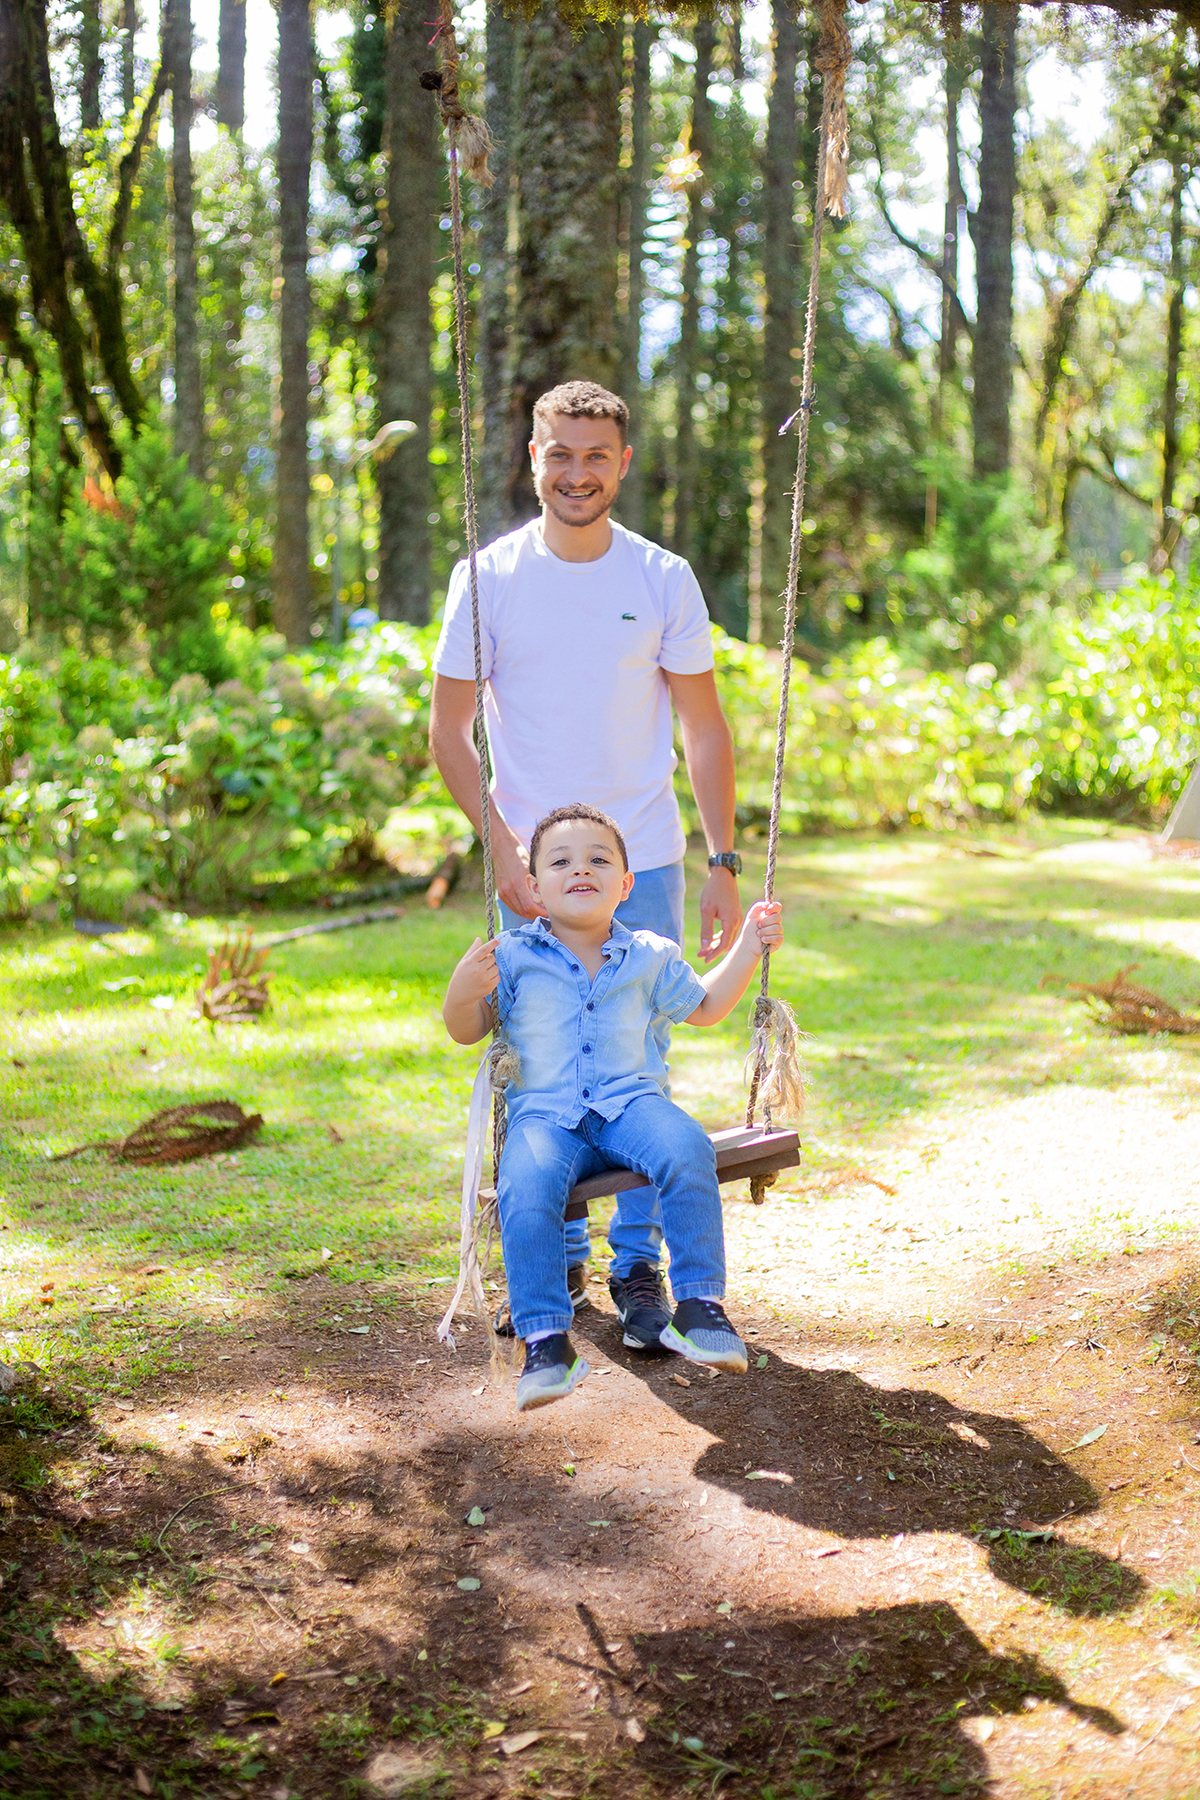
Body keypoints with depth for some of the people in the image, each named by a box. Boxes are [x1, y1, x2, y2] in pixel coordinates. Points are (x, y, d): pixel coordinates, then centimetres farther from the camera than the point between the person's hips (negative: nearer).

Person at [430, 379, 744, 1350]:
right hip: (530, 869, 0)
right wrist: (504, 846, -10)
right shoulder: (488, 578, -1)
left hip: (645, 866, 0)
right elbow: (449, 731, 1)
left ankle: (639, 1262, 15)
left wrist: (725, 864, -2)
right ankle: (558, 1257, 22)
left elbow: (706, 730, 4)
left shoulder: (664, 579, 0)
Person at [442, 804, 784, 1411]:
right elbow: (466, 1032, 9)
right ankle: (545, 1340, -26)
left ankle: (698, 1305, -23)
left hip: (631, 1102, 2)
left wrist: (747, 947, 20)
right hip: (545, 1114, -1)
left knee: (686, 1151, -32)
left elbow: (703, 1007, 30)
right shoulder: (512, 956, 7)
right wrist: (463, 992, -14)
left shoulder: (649, 956, 14)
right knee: (525, 1191, -34)